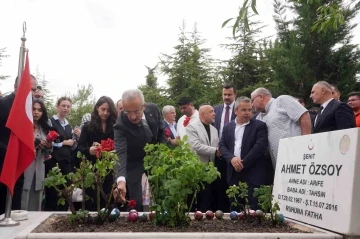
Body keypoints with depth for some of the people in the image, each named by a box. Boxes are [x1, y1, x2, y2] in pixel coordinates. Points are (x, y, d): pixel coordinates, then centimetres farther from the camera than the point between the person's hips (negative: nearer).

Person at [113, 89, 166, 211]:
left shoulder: (153, 109, -15)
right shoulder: (121, 126, -28)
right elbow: (120, 153, -41)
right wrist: (121, 180, -56)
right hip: (135, 167, -4)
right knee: (138, 205, -8)